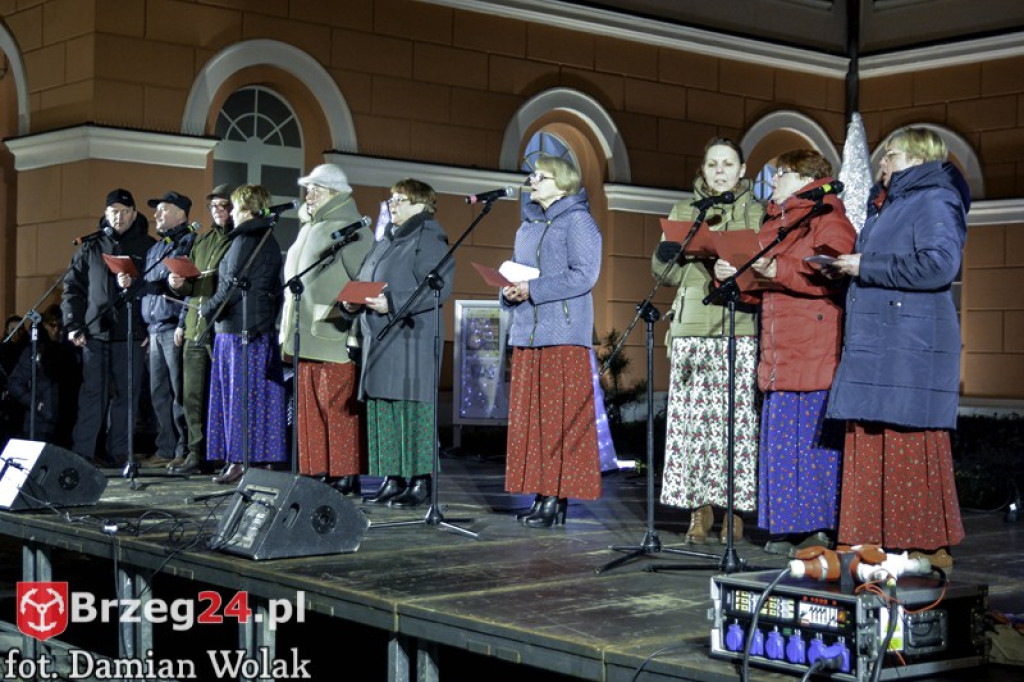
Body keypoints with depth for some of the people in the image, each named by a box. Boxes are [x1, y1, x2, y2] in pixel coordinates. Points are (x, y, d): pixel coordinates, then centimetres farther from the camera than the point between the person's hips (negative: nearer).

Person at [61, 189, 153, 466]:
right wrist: (73, 325, 1)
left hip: (131, 334, -1)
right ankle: (81, 452, 1)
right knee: (92, 393, 0)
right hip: (95, 332, 1)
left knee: (126, 394, 2)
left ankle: (118, 452, 8)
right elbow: (73, 286, 11)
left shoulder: (148, 247, 6)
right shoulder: (90, 247, 11)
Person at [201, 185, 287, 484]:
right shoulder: (270, 241, 15)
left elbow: (232, 284, -16)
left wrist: (208, 309, -3)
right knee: (263, 394, 9)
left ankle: (239, 462, -3)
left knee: (240, 394, -5)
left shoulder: (244, 240, -12)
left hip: (238, 327, -9)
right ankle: (265, 459, 11)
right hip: (265, 326, 9)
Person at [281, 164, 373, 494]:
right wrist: (290, 326, 22)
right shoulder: (309, 229, 21)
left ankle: (346, 476, -2)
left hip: (334, 336, -8)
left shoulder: (352, 229, -6)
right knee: (310, 407, 8)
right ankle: (318, 472, 13)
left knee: (337, 405, -7)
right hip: (305, 335, 8)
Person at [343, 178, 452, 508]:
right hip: (378, 340, 9)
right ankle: (392, 479, 13)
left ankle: (420, 481, -5)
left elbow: (439, 288, -17)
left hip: (413, 339, -9)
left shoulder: (429, 240, -5)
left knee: (412, 406, -9)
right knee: (381, 409, 7)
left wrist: (392, 303, -22)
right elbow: (363, 281, 28)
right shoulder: (385, 242, 23)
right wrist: (353, 301, 6)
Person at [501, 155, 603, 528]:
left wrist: (533, 289, -17)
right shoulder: (527, 225, 20)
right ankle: (541, 495, 9)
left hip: (563, 334, -8)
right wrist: (509, 291, 1)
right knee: (528, 416, 5)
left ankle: (557, 498, -5)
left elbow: (584, 275, -14)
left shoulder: (577, 221, -4)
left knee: (560, 417, -7)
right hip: (527, 331, 8)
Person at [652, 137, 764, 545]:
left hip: (740, 328, -1)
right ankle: (700, 509, 3)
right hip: (692, 327, 2)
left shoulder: (757, 213, 12)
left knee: (736, 417, -7)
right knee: (692, 415, -5)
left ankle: (734, 508, 2)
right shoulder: (684, 212, 17)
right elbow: (663, 271, 12)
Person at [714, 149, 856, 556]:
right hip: (780, 355, 8)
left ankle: (820, 530, 0)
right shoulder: (773, 223, 24)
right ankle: (786, 529, 11)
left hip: (817, 352, -8)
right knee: (780, 439, 6)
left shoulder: (828, 217, -3)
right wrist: (733, 275, 7)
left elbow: (831, 276, -18)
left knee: (815, 439, -7)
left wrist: (779, 271, -23)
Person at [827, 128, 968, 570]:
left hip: (912, 348, -9)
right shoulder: (888, 204, 23)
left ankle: (930, 549, 0)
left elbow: (940, 263, -21)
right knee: (871, 448, 7)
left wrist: (866, 266, -14)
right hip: (875, 347, 9)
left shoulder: (934, 201, -6)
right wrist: (851, 267, 11)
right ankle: (874, 546, 12)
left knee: (911, 448, -7)